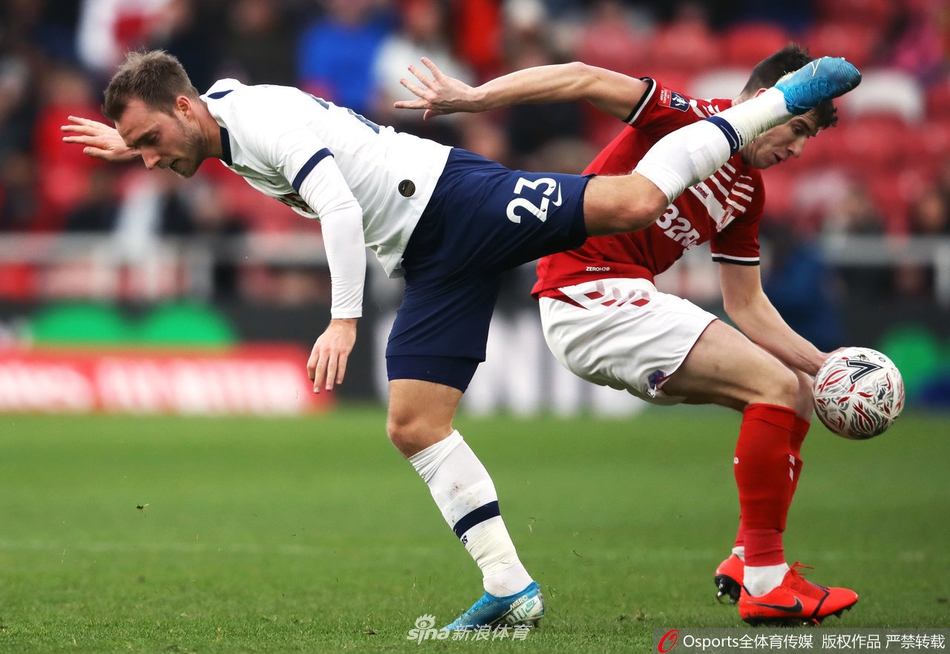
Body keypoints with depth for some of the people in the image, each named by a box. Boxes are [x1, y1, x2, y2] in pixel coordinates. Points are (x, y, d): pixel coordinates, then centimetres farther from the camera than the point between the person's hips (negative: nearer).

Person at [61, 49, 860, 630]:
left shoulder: (264, 116, -15)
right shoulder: (226, 113, 16)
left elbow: (339, 209, -26)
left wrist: (344, 320, -31)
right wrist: (141, 147, 35)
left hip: (458, 201, -9)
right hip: (433, 261, 9)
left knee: (633, 200, -26)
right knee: (415, 426, 0)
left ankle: (783, 99, -10)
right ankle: (511, 586, 0)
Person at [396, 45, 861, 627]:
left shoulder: (748, 193, 17)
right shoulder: (693, 121, -9)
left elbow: (747, 306, 20)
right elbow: (586, 80, -16)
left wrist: (822, 365, 9)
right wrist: (471, 97, -23)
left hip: (628, 303, 10)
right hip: (590, 292, -10)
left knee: (799, 394, 9)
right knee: (774, 385, -17)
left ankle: (748, 563, 10)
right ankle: (765, 583, -16)